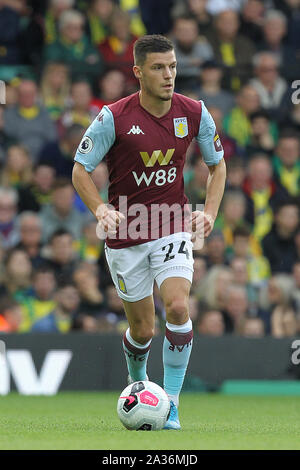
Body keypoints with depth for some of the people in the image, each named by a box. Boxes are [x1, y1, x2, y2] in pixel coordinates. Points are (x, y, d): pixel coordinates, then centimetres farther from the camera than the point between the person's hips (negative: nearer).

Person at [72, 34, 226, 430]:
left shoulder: (194, 112, -6)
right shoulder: (114, 117, -14)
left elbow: (217, 164, 9)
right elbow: (80, 169, -6)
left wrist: (210, 212, -6)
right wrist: (102, 211, -23)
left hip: (173, 227, 1)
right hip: (125, 234, -1)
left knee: (177, 308, -21)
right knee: (143, 329, 6)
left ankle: (170, 406, -12)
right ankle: (137, 382, 41)